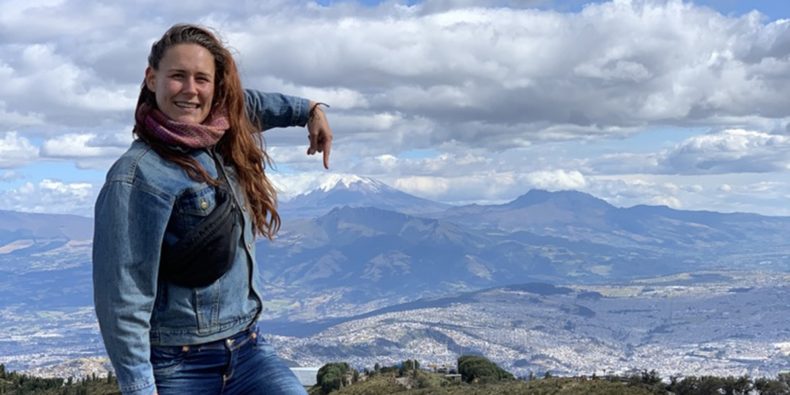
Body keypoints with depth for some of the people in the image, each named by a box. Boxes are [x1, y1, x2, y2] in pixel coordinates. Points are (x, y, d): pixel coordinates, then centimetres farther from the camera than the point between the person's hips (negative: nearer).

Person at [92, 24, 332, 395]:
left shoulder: (221, 143, 3)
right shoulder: (138, 176, -18)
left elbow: (243, 101, 28)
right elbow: (124, 299, -19)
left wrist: (310, 109, 31)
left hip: (247, 348, 6)